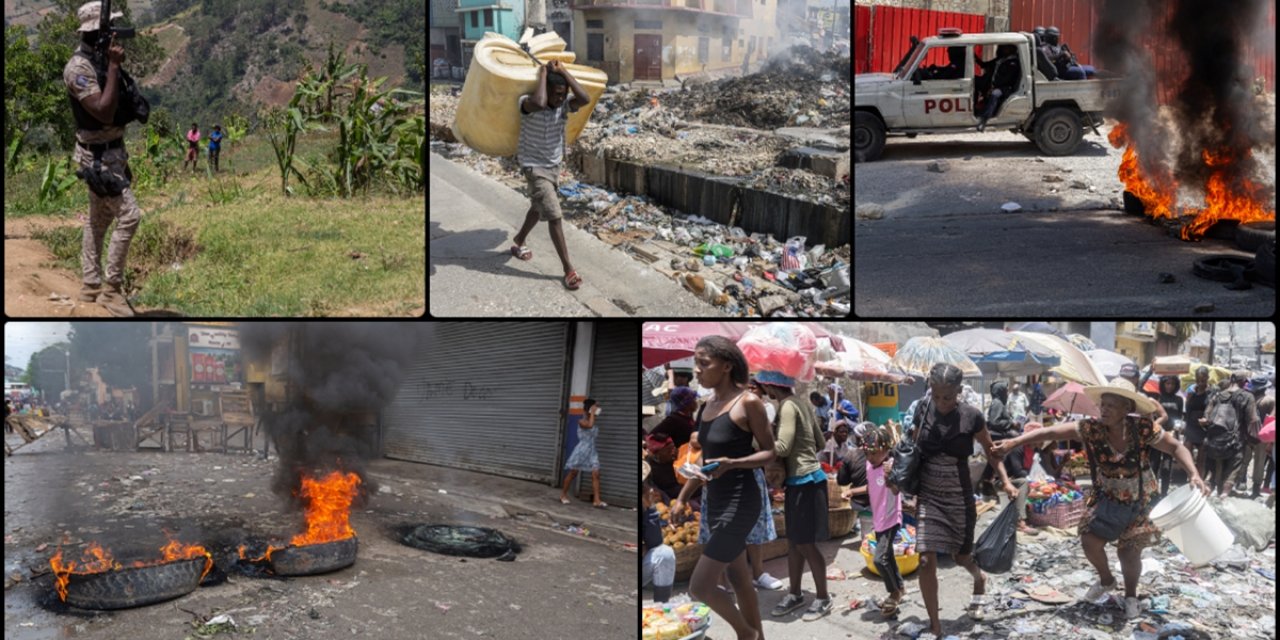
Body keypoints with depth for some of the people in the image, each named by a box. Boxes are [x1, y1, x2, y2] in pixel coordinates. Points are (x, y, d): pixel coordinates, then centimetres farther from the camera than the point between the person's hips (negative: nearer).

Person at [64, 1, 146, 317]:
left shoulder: (101, 61, 9)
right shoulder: (78, 67, -20)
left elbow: (120, 107, 17)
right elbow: (104, 113, -29)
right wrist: (114, 66, -27)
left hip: (112, 151, 10)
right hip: (97, 156, -10)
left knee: (99, 220, 14)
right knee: (129, 215, -13)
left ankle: (91, 286, 23)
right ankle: (112, 288, -5)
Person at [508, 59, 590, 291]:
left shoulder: (564, 105, -8)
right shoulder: (527, 103, -22)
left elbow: (584, 99, -28)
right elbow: (539, 103, -47)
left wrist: (563, 70, -24)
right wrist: (543, 74, -31)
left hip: (554, 165, 7)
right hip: (534, 167, -7)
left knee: (538, 208, 25)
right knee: (554, 215, -13)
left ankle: (519, 243, 49)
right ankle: (568, 269, -10)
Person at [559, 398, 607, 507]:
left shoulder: (592, 421, 12)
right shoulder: (581, 421, -10)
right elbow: (590, 425, -29)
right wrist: (592, 413, -20)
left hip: (591, 451, 7)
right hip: (581, 450, -6)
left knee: (596, 474, -7)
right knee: (572, 473, 6)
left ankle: (596, 500, -12)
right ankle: (563, 495, 23)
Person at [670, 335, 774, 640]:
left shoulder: (748, 402, -15)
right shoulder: (709, 403, 7)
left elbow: (769, 452, -11)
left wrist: (731, 463, -27)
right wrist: (682, 498, 14)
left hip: (740, 503, -8)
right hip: (716, 502, 8)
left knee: (699, 586, -7)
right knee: (739, 580, 16)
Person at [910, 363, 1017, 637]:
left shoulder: (971, 416, -13)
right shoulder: (922, 411, -7)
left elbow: (991, 452, 2)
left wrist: (1006, 482, -9)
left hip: (959, 498, -1)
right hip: (928, 497, 1)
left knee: (961, 556, 15)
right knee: (926, 560, -10)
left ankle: (979, 579, 53)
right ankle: (935, 626, 3)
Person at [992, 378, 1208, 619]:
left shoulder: (1143, 429, -25)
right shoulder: (1091, 429, -20)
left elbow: (1176, 448, -15)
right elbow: (1051, 432, -22)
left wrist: (1194, 474, -31)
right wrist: (1014, 442, -29)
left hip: (1139, 500, -2)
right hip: (1106, 496, 2)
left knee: (1129, 552, -3)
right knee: (1090, 540, -8)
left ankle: (1131, 595, 28)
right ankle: (1105, 580, 25)